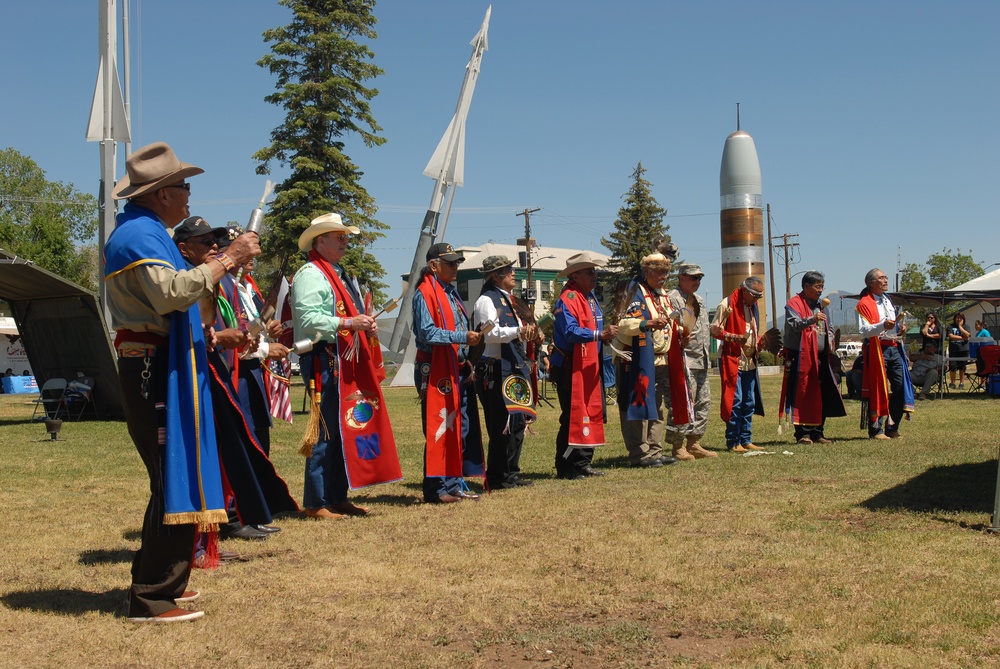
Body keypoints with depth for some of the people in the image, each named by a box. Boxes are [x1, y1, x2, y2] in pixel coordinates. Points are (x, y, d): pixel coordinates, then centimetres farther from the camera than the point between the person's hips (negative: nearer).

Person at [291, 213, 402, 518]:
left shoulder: (341, 275, 24)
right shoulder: (310, 274, -8)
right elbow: (308, 319, -20)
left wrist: (366, 327, 10)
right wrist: (348, 323, -22)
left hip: (348, 362, 10)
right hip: (324, 362, -10)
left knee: (348, 428, 11)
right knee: (326, 431, -8)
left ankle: (338, 498, 18)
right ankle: (315, 503, -2)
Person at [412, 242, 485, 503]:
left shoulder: (452, 292, 18)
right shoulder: (425, 293, -10)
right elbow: (427, 332, -20)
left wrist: (466, 359, 11)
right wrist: (463, 337, -24)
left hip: (458, 371, 9)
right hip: (436, 371, -9)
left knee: (461, 427, 11)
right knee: (438, 428, -6)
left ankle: (455, 483, 19)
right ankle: (436, 488, 0)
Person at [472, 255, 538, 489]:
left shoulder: (508, 299, 19)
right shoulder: (486, 300, -10)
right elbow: (491, 334, -21)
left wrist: (527, 333, 5)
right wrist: (518, 331, -30)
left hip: (513, 369, 9)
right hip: (496, 371, -9)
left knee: (517, 422, 11)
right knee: (502, 426, -7)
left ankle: (511, 474, 19)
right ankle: (498, 478, 1)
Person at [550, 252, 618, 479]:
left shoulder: (590, 296, 16)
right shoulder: (567, 299, -15)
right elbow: (571, 332, -26)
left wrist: (607, 332, 3)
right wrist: (600, 334, -30)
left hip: (590, 366, 9)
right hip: (571, 367, -9)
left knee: (592, 413, 11)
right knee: (573, 415, -5)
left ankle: (583, 463, 19)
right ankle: (566, 467, 2)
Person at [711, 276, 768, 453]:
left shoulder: (752, 306, 17)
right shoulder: (727, 305, -8)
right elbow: (715, 330, -11)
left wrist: (760, 342, 7)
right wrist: (734, 337, -25)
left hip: (750, 361, 8)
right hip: (732, 360, -8)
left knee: (749, 403, 9)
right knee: (734, 402, -9)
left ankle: (746, 440, 16)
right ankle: (733, 442, -4)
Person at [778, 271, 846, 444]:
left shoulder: (819, 305, 20)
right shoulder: (794, 304, -4)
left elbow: (827, 330, 28)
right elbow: (793, 324, -21)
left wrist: (831, 342, 9)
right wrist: (811, 319, -38)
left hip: (821, 358, 7)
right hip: (802, 357, -7)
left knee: (822, 397, 5)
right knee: (803, 395, -6)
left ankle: (817, 433, 13)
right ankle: (803, 433, -1)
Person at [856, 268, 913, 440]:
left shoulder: (888, 300, 20)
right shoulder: (864, 303, -5)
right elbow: (864, 331, -15)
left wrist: (899, 327, 9)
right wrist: (882, 326, -30)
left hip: (894, 347, 7)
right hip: (876, 349, -7)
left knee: (900, 386, 2)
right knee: (877, 389, -5)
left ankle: (892, 427, 12)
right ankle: (876, 429, 1)